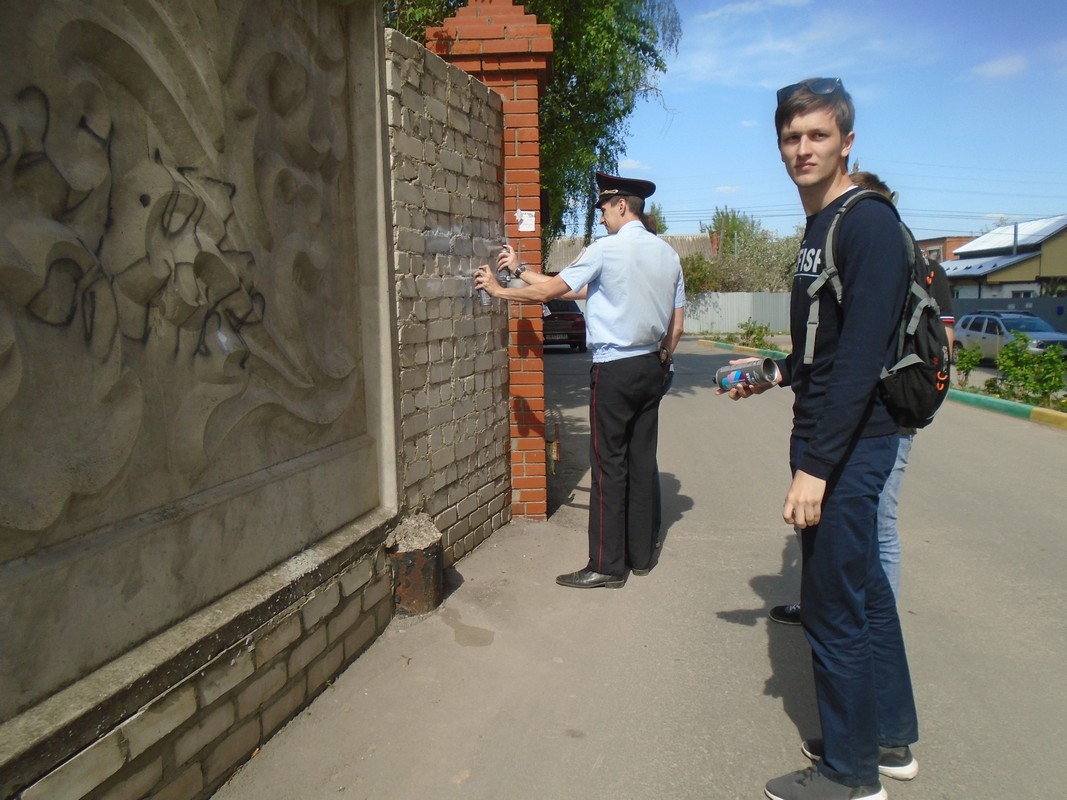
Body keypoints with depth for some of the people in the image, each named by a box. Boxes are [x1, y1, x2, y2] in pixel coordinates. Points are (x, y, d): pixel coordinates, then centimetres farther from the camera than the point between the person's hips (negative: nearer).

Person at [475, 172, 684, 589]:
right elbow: (677, 324, 11)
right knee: (642, 461, 10)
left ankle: (607, 565, 2)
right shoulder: (668, 254, 10)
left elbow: (547, 291, -7)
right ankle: (641, 555, 18)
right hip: (651, 367, 7)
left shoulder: (606, 250, -10)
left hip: (614, 369, -7)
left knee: (609, 465, -3)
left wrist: (499, 290, 7)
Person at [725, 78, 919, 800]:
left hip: (847, 447, -10)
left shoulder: (869, 224, -16)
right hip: (831, 438, 10)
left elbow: (861, 358, -24)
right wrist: (777, 375, 18)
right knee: (864, 590, 19)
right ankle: (892, 733, 36)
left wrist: (816, 466, -25)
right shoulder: (820, 228, 14)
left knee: (834, 605, 0)